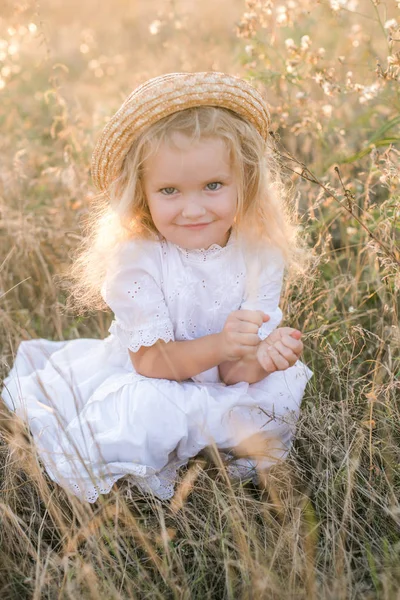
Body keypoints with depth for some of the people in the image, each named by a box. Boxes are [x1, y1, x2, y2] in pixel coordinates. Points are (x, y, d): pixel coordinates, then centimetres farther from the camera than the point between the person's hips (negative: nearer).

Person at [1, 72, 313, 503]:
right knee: (138, 411, -33)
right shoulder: (136, 258, -20)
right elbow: (150, 362, -21)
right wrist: (217, 346, -39)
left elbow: (233, 372, -14)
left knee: (283, 384, -20)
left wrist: (262, 356, -39)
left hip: (217, 384, 4)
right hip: (142, 383, -3)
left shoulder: (260, 253, -13)